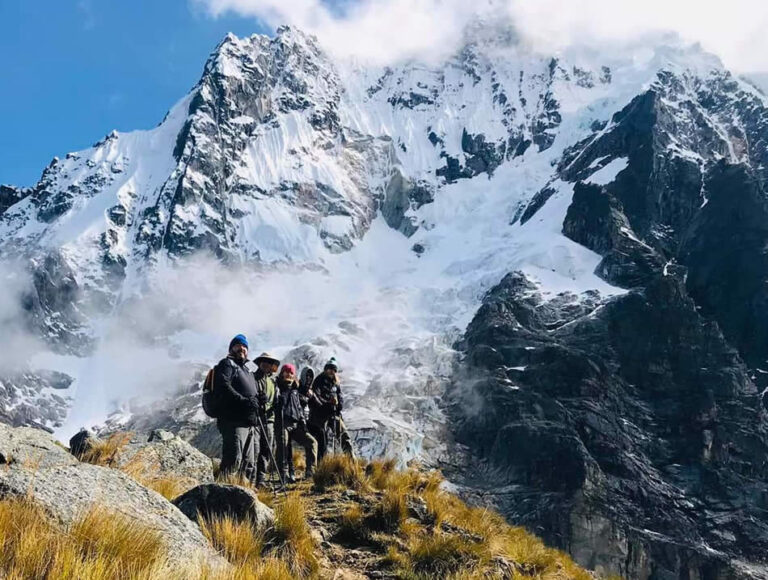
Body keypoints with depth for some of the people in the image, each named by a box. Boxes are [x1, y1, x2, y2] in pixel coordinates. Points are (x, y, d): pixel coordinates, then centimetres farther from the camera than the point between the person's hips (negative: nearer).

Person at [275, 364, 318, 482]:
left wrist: (302, 421, 12)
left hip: (295, 425, 6)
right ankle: (285, 475, -2)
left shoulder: (295, 390, 23)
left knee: (312, 442, -6)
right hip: (281, 424, -6)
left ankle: (310, 472, -5)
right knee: (283, 449, -8)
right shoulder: (277, 387, 4)